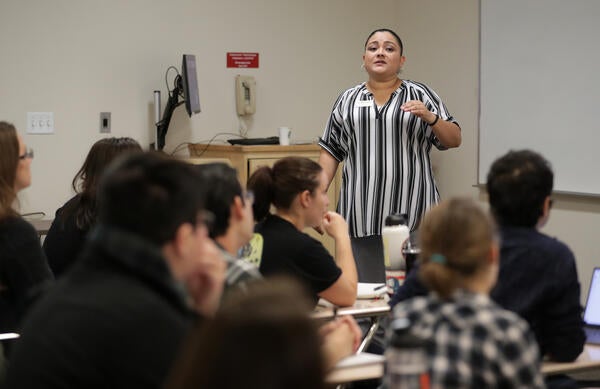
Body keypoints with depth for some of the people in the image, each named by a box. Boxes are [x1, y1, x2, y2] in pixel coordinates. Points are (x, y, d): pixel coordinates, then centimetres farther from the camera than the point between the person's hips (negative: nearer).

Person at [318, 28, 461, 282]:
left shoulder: (421, 96, 6)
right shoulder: (347, 101, 12)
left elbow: (454, 140, 5)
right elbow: (331, 152, 13)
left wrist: (429, 117, -12)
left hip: (412, 214, -1)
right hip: (362, 218, 2)